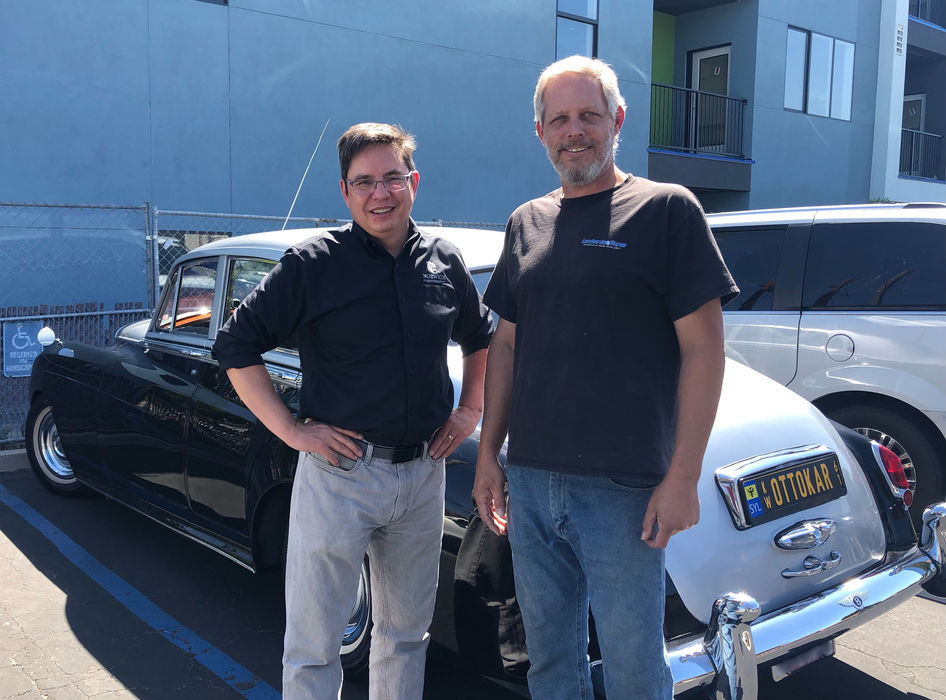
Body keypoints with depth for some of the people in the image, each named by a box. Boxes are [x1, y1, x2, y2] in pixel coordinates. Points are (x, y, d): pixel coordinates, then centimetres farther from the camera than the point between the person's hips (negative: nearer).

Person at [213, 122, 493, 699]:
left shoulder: (444, 262, 6)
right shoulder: (313, 263, -8)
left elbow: (482, 339, 22)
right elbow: (236, 345, -6)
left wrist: (471, 411, 11)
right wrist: (290, 430, -11)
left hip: (424, 475, 4)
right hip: (338, 473, -4)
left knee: (407, 631, 19)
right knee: (313, 645, 5)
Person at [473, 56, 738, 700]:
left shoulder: (666, 210, -4)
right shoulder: (526, 223, 12)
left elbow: (703, 348, -7)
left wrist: (683, 476, -12)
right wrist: (488, 454, 12)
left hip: (625, 488, -5)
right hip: (529, 480, 5)